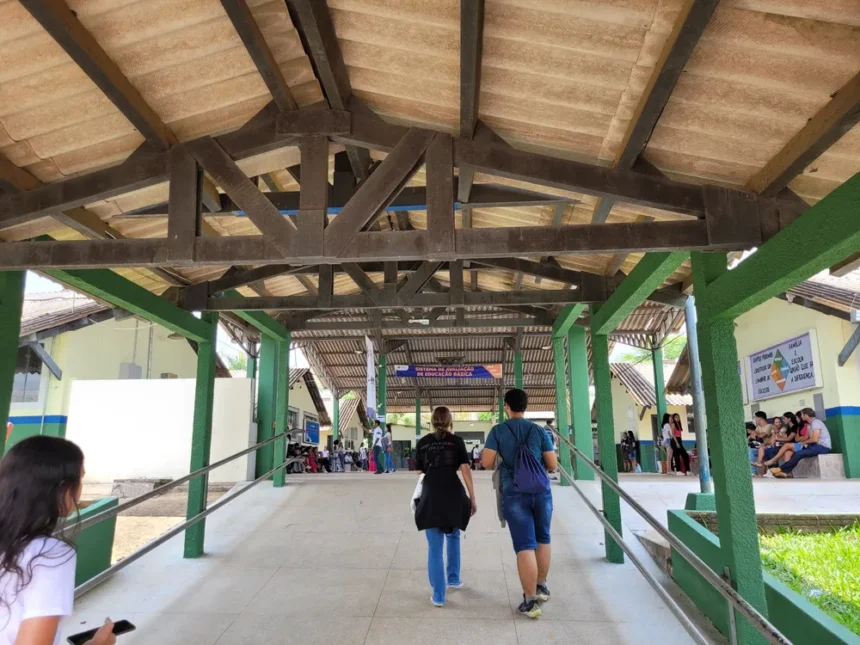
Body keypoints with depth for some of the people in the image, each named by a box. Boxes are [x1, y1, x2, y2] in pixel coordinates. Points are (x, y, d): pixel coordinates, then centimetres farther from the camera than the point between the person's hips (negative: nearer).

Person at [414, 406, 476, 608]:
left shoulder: (422, 442, 7)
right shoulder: (456, 441, 2)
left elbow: (420, 471, 13)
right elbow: (465, 470, -2)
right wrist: (472, 498, 2)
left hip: (430, 496, 0)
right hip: (453, 495, 0)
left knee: (434, 547, 7)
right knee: (453, 535, 27)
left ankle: (438, 596, 9)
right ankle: (453, 579, 36)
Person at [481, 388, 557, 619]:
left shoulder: (498, 431, -2)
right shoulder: (539, 430, 3)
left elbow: (486, 462, -6)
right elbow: (552, 465, 2)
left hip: (515, 493, -2)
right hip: (541, 490, 2)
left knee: (525, 546, 1)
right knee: (542, 539, 20)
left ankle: (530, 601, 4)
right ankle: (541, 587, 34)